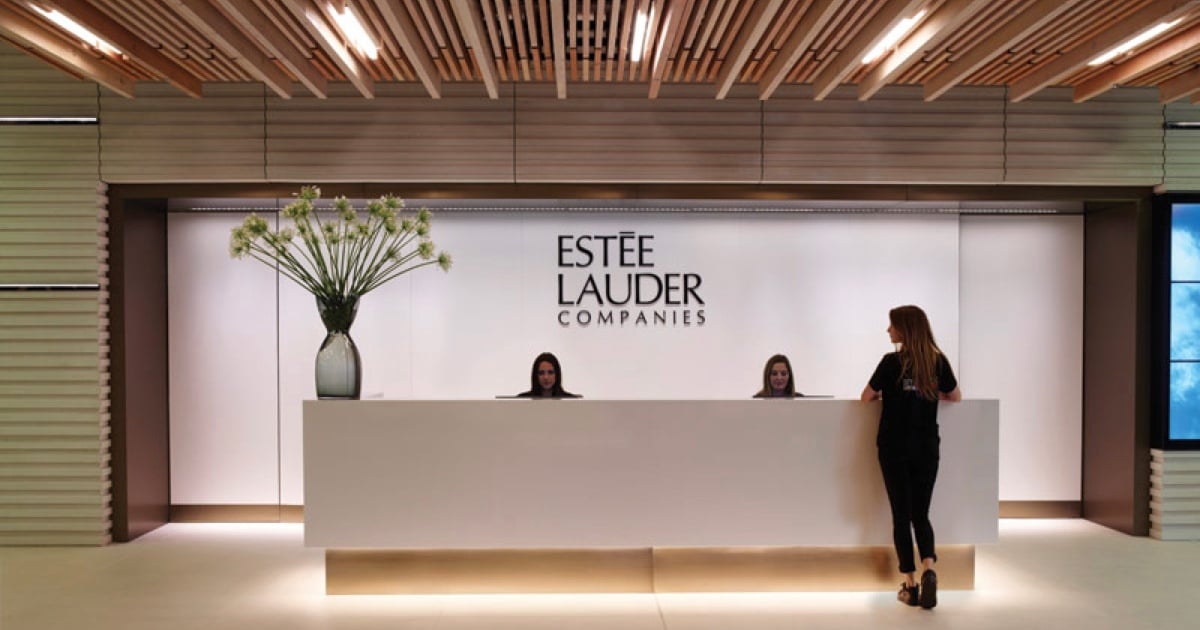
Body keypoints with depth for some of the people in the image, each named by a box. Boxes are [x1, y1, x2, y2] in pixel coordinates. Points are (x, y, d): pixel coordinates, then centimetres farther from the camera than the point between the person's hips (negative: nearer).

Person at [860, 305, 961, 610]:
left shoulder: (893, 361, -9)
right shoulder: (938, 361, 1)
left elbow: (867, 397, -2)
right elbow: (956, 397, 14)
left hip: (894, 449, -3)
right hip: (926, 448, 3)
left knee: (901, 514, 5)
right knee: (921, 513, 12)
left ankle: (910, 585, 6)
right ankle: (929, 570, -11)